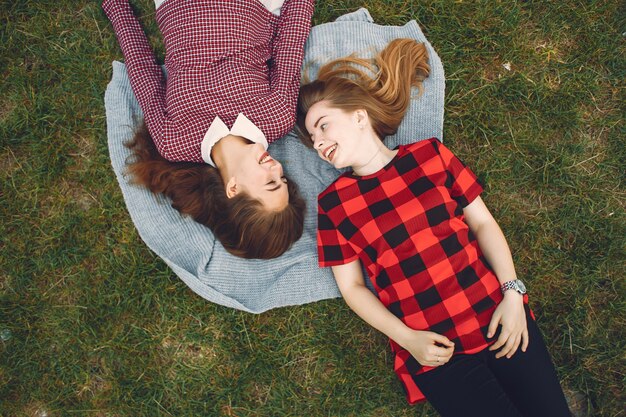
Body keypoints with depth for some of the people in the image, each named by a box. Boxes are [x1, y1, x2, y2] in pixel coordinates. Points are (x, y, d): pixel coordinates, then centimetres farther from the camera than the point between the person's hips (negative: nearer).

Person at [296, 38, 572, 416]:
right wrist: (407, 339, -10)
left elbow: (483, 222, 6)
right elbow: (352, 286, 2)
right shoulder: (333, 203, 2)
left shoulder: (429, 154, 4)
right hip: (433, 348, -1)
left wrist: (512, 293, -5)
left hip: (498, 318, 2)